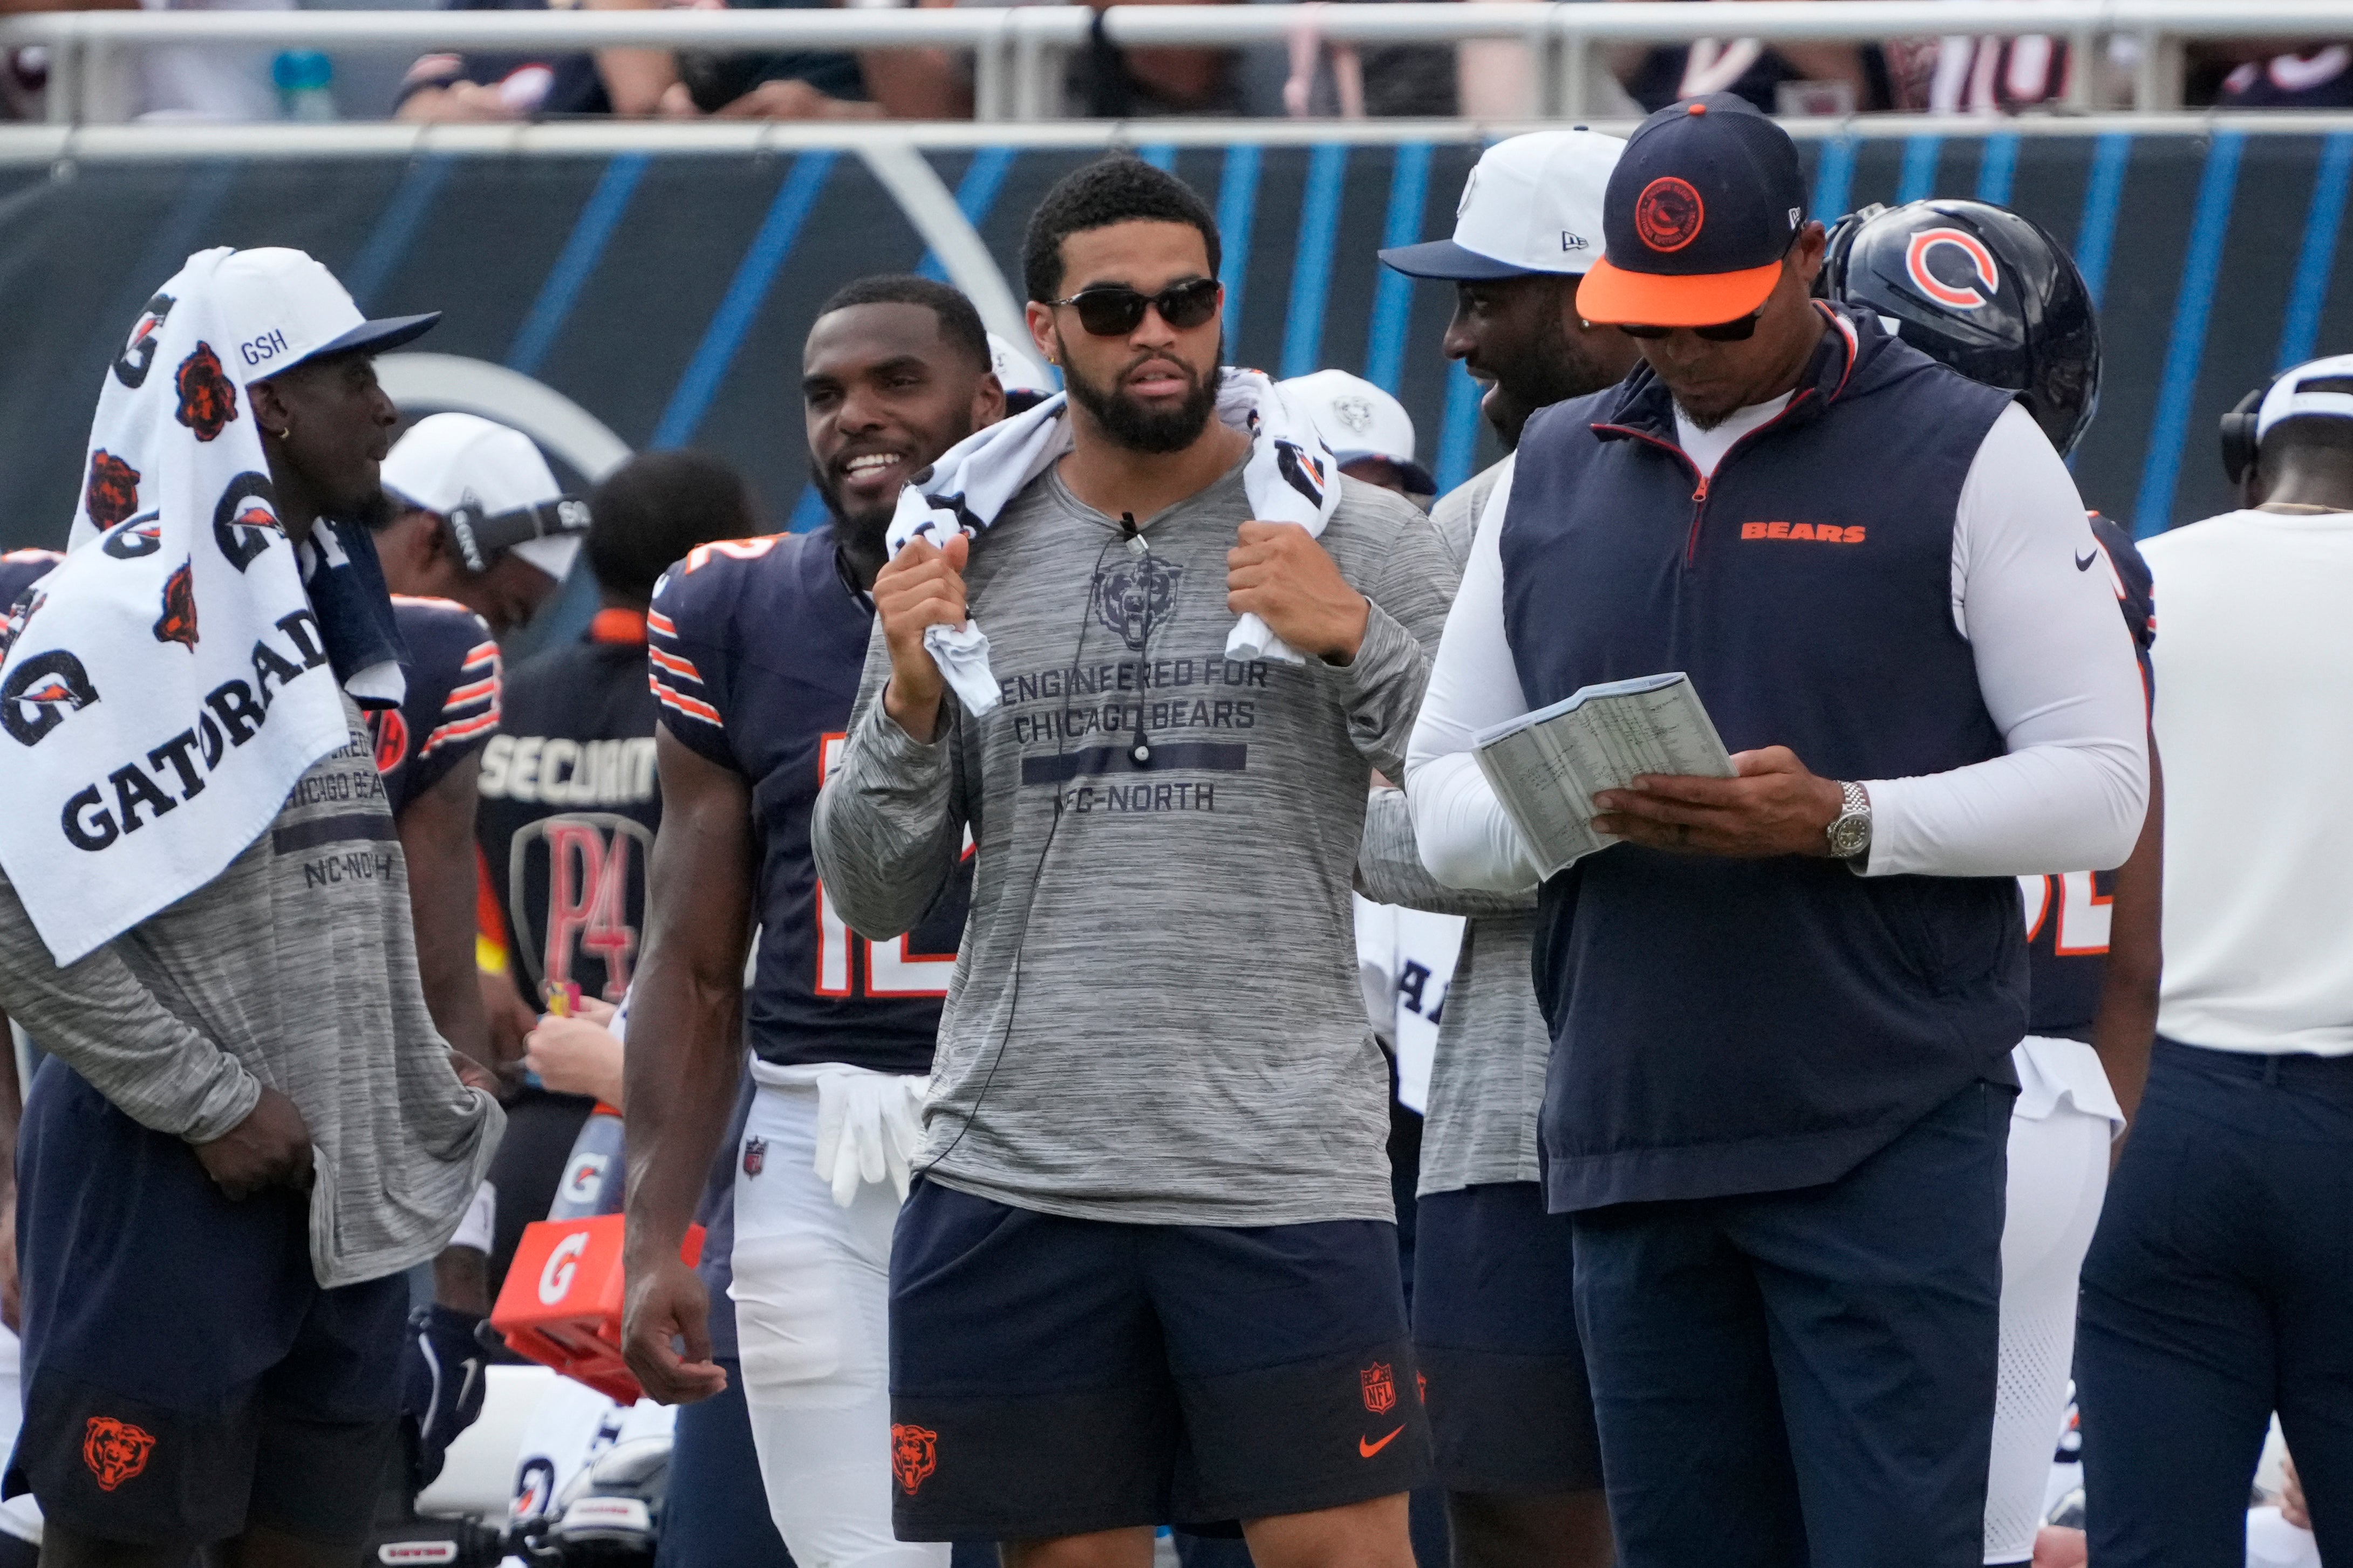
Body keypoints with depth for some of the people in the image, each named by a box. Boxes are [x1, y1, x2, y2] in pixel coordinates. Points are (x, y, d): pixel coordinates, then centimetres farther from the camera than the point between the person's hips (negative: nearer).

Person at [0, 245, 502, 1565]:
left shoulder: (321, 604, 16)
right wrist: (213, 1104, -18)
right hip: (168, 1189, -9)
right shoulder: (122, 621, -14)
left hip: (340, 1192, 9)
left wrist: (426, 1076, 11)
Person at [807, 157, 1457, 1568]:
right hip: (1019, 1170, 3)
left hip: (1283, 1156, -3)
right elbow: (874, 898, 12)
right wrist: (910, 700, -5)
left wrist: (1358, 642, -15)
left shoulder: (1351, 540, 4)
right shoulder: (962, 551, 12)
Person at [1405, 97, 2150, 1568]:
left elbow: (2099, 784, -3)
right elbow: (1446, 800, 14)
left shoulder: (1965, 453, 1)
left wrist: (1842, 820, -17)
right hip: (1633, 1143, 5)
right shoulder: (1556, 473, 16)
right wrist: (1579, 808, -9)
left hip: (1887, 1131, -5)